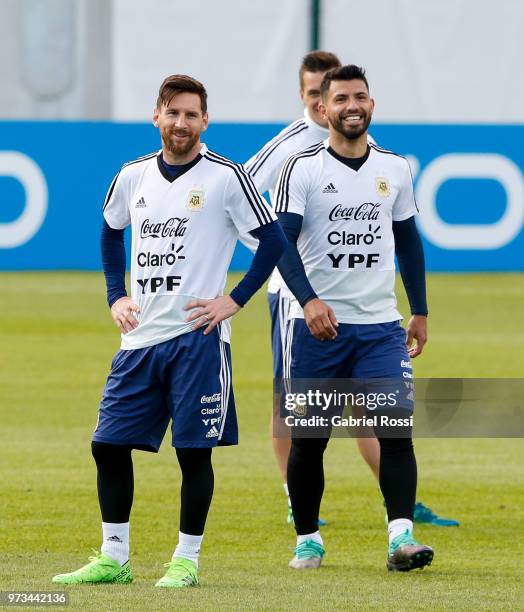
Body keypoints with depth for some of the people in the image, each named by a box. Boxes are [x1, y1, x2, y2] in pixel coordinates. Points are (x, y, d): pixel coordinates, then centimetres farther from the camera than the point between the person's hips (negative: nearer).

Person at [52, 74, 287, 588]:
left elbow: (273, 241, -3)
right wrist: (115, 296, 16)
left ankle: (186, 560, 7)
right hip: (139, 336, 5)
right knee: (109, 444, 4)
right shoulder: (134, 176, 9)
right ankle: (113, 558, 14)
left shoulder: (227, 177, -5)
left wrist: (234, 300, -7)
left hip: (196, 335, -5)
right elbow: (111, 231, 27)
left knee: (194, 450, -3)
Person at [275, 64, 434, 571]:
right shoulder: (302, 168, -4)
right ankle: (308, 538, 18)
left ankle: (401, 537, -18)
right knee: (308, 437, 4)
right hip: (317, 323, -2)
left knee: (396, 428, -13)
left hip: (380, 325, 2)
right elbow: (282, 240, -11)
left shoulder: (394, 168, 9)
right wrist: (309, 300, -25)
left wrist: (420, 310, 16)